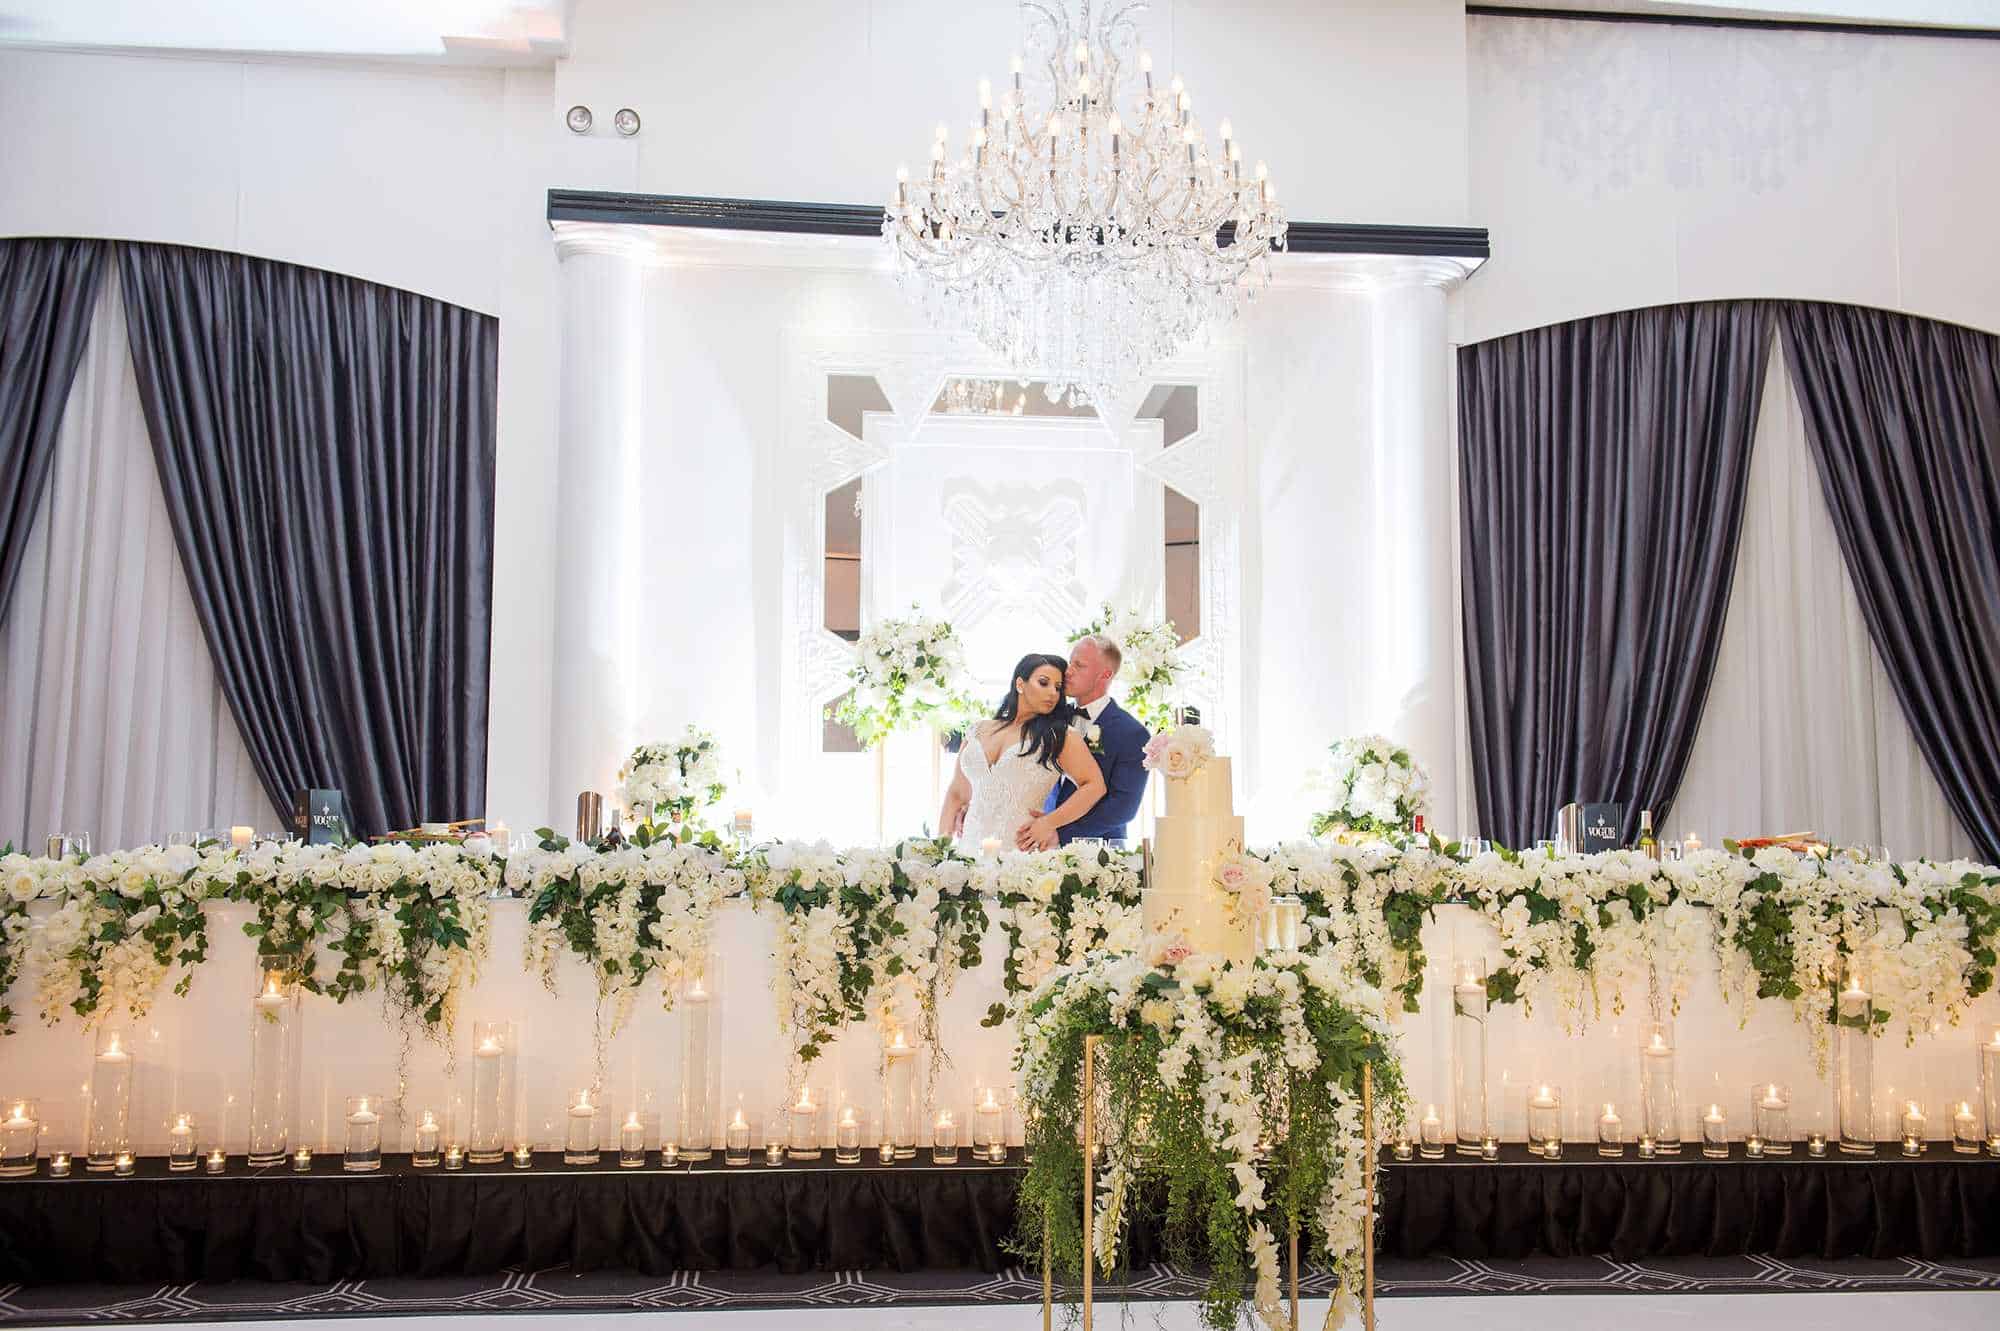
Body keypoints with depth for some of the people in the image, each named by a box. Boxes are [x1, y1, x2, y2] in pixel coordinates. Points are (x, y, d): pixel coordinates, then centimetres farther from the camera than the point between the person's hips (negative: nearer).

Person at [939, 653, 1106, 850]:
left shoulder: (1059, 735, 2)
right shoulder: (978, 732, 13)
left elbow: (1095, 785, -6)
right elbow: (956, 794, 17)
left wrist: (1049, 823, -11)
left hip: (1024, 851, -3)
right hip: (972, 848, 3)